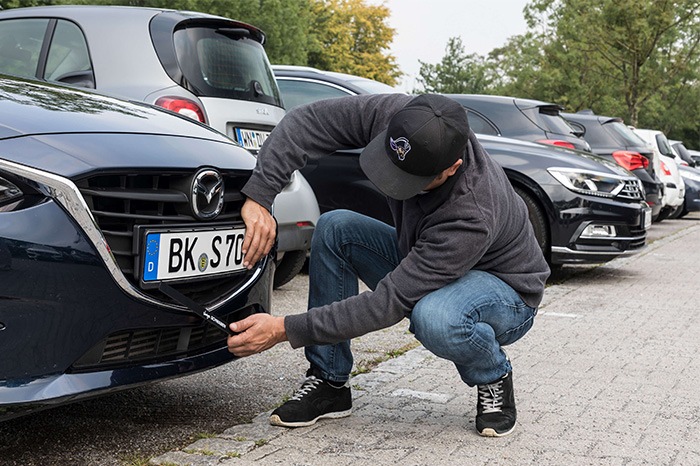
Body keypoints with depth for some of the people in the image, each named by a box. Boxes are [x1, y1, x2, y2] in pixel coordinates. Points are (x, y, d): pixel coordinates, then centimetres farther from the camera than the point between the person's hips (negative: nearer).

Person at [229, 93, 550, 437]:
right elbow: (307, 121, -19)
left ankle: (494, 379, -5)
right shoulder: (396, 116, -25)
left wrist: (285, 330, -37)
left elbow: (391, 302, -38)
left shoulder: (472, 215, -40)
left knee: (433, 318, -41)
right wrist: (258, 196, -32)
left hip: (507, 293, -6)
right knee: (335, 228, -16)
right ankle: (329, 384, -6)